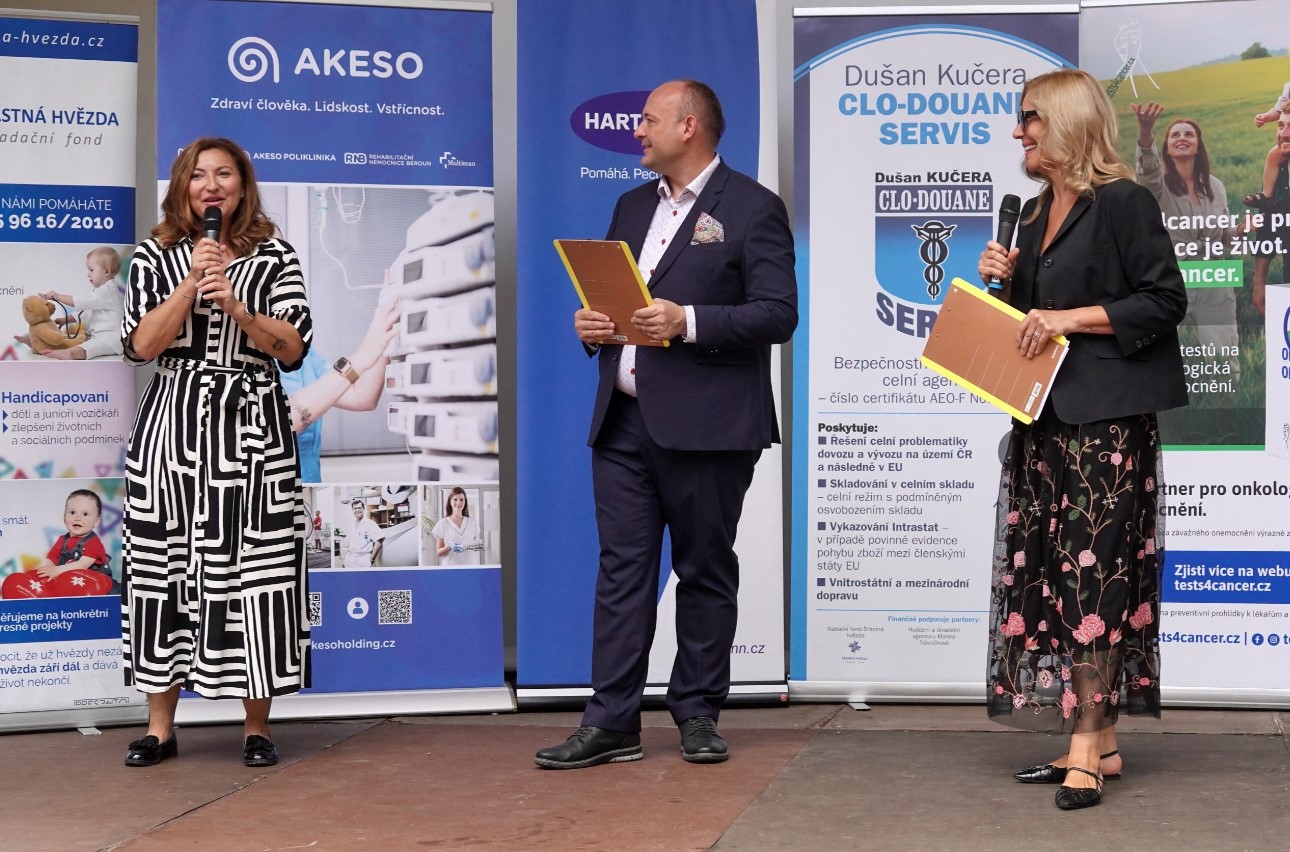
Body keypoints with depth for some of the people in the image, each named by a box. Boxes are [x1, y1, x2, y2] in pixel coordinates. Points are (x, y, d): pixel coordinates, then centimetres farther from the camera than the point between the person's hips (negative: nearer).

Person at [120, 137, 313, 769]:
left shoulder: (274, 259, 8)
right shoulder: (156, 257, 10)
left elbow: (292, 350, 0)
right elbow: (141, 345, -1)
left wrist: (235, 305, -13)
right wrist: (191, 284, -10)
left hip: (250, 423, -1)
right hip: (172, 423, 1)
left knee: (253, 566, -4)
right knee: (163, 564, 0)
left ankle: (256, 726, 5)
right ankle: (160, 727, 9)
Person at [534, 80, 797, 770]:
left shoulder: (753, 208, -3)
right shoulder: (633, 207, 19)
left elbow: (778, 314, -11)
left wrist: (688, 321, -20)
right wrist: (590, 323, 4)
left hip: (706, 426, -6)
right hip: (623, 421, 6)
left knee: (704, 569, 5)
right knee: (622, 568, 4)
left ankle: (697, 713, 16)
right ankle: (611, 722, 6)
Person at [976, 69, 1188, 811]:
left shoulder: (1123, 203, -8)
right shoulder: (1037, 215, 17)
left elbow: (1166, 301, -13)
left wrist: (1073, 318, -17)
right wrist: (1007, 281, 5)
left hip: (1107, 420, -9)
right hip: (1046, 416, 9)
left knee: (1093, 572, -9)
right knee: (1051, 573, 7)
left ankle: (1088, 750, -6)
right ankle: (1098, 743, 13)